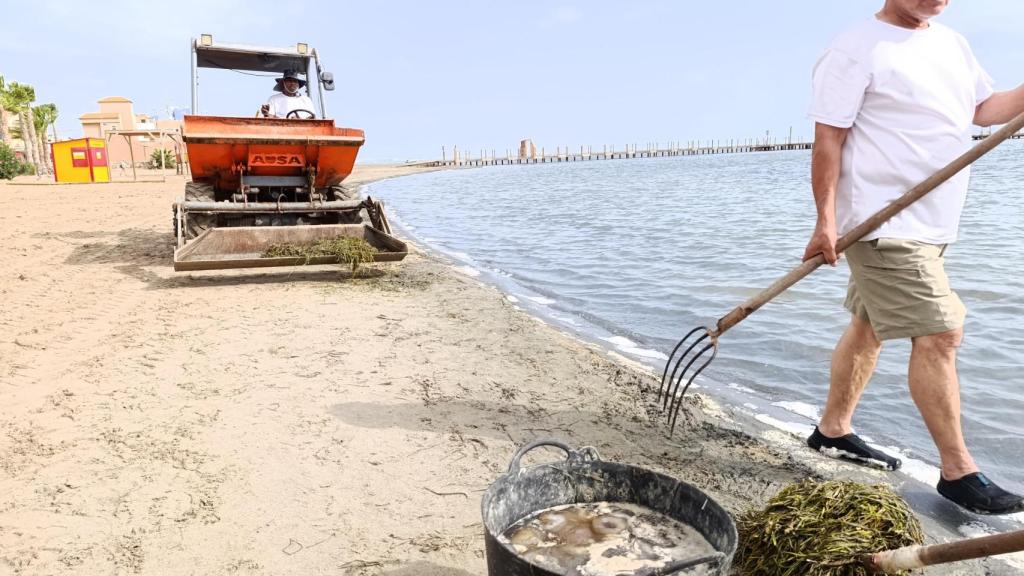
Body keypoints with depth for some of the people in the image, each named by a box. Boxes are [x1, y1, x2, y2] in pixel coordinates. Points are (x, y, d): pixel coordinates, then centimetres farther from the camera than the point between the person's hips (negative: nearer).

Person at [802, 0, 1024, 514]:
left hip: (931, 223, 9)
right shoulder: (857, 49, -9)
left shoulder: (952, 43, 17)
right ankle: (957, 472, 3)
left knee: (870, 327, 14)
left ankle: (833, 430, 26)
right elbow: (828, 139, -14)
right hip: (885, 223, -9)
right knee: (939, 336, -9)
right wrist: (826, 219, -19)